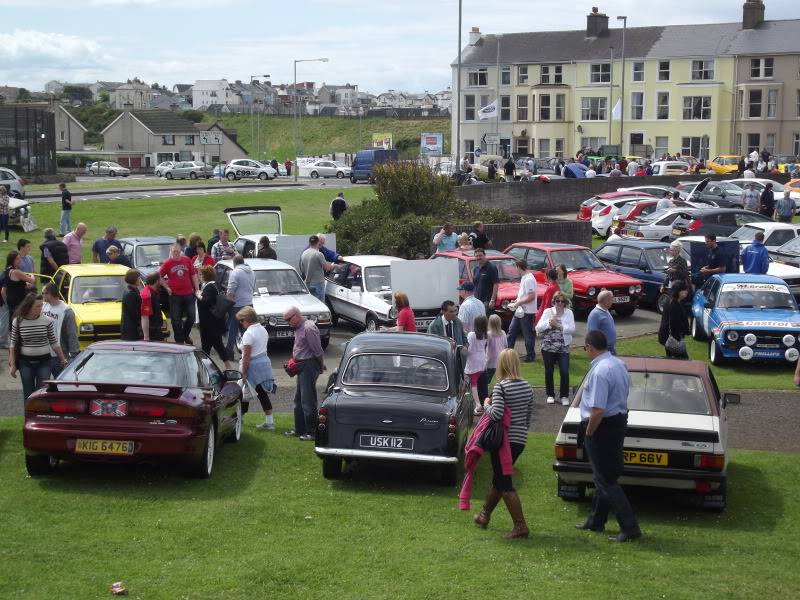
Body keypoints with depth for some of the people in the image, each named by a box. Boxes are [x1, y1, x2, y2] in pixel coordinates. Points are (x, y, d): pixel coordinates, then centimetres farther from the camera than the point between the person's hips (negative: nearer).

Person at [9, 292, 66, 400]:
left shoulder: (47, 321, -5)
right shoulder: (18, 321, -5)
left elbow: (54, 343, 4)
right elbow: (13, 344, 2)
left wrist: (63, 360, 7)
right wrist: (12, 364, 1)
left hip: (44, 361, 0)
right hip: (25, 362, 0)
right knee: (28, 395, 7)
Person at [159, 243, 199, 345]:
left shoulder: (187, 260, 3)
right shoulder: (167, 263, -2)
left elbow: (194, 275, 7)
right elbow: (159, 276, 6)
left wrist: (197, 289, 4)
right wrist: (166, 287, -1)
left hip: (188, 294, 2)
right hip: (175, 295, -2)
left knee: (191, 317, 8)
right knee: (176, 320, 5)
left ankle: (185, 335, 31)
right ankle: (179, 340, 16)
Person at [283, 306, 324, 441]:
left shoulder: (308, 328, -19)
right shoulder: (299, 328, 13)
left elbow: (317, 350, -18)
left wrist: (321, 366, -9)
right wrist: (294, 362, 11)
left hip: (309, 366, -11)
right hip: (302, 366, 11)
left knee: (308, 400, -8)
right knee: (299, 400, 16)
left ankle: (312, 432, -4)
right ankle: (299, 429, 25)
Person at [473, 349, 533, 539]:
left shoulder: (500, 386, -16)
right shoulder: (527, 386, 5)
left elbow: (496, 413, -24)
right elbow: (530, 414, 12)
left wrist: (486, 404, -4)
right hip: (521, 439, 7)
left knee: (504, 483, -1)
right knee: (499, 477, 21)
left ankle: (520, 526, -5)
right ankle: (484, 516, 36)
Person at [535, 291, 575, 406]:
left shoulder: (569, 313, 3)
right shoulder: (548, 312, 2)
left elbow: (572, 329, -8)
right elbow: (538, 328, -5)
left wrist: (559, 325, -19)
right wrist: (549, 322, -20)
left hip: (563, 348, 0)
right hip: (548, 347, 0)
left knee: (564, 372, -7)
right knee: (549, 371, 9)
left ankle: (564, 396, 7)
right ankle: (550, 395, 24)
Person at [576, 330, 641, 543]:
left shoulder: (600, 371, -25)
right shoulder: (619, 364, 6)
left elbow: (598, 410, -29)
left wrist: (588, 432, -13)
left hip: (603, 427, -10)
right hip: (619, 420, 10)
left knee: (606, 480, -1)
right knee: (604, 476, 21)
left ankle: (630, 527, -1)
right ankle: (596, 521, 34)